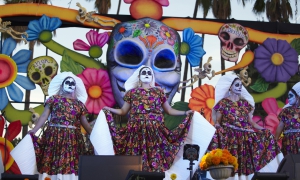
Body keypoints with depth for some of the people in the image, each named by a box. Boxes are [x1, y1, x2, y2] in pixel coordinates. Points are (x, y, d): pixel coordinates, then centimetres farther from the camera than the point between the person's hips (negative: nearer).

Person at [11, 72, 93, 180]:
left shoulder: (79, 104, 15)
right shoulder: (54, 99, 8)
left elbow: (84, 122, 18)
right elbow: (44, 116, 3)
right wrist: (34, 130, -8)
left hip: (73, 138, 2)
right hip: (54, 136, -2)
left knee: (71, 165, -4)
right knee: (52, 162, -7)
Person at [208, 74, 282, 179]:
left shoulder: (245, 103, 16)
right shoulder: (223, 103, 5)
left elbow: (251, 122, 15)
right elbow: (217, 122, 2)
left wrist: (266, 131, 3)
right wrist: (218, 127, -21)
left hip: (245, 138, 5)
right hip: (228, 137, -5)